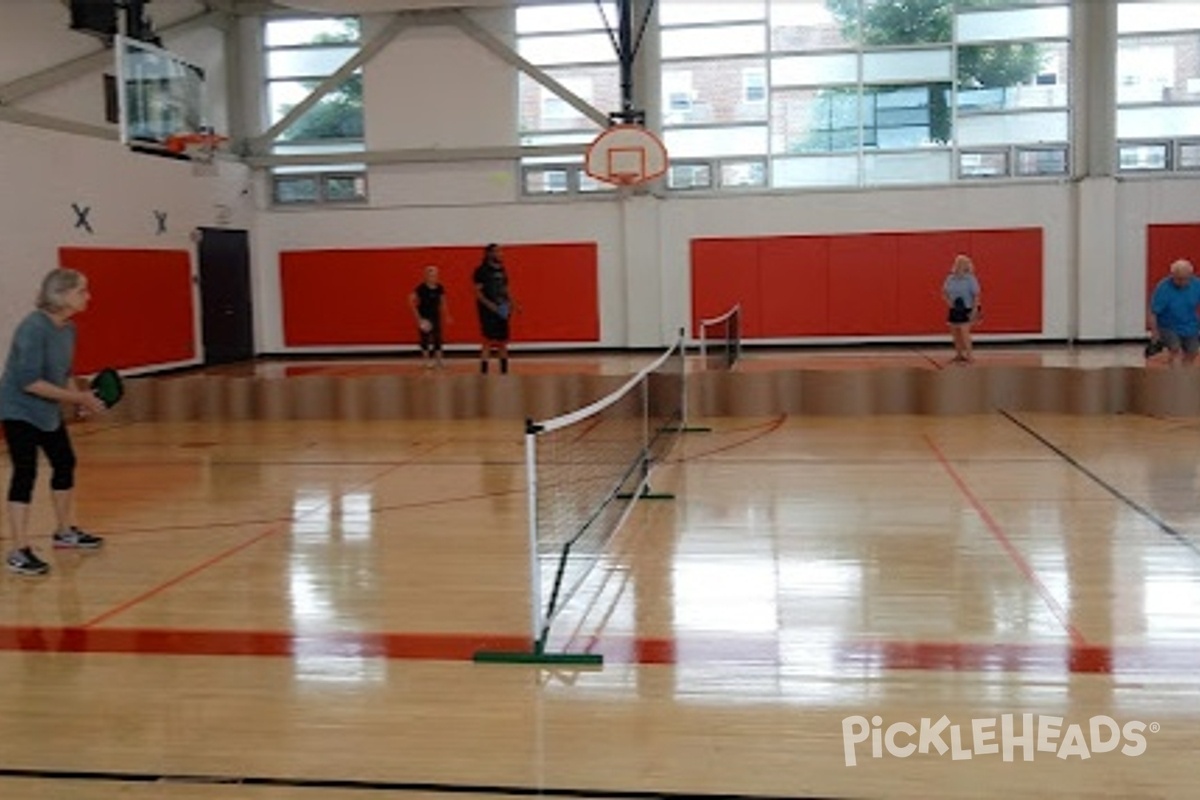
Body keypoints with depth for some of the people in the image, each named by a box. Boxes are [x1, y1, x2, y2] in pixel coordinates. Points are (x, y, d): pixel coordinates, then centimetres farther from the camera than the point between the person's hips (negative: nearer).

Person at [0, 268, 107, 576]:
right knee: (25, 474, -10)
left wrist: (82, 398, -7)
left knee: (65, 464, 16)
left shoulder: (68, 329, 1)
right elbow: (29, 382, -28)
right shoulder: (34, 328, -24)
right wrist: (76, 398, -25)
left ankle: (65, 532, 34)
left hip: (48, 411, 9)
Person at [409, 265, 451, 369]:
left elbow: (443, 303, 9)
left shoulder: (440, 288, -4)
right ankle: (427, 361, 11)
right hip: (424, 317, -4)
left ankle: (438, 361, 13)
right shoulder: (421, 288, -17)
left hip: (435, 316, 4)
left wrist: (446, 316, 9)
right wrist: (418, 317, -15)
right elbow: (412, 302, -14)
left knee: (437, 338, 5)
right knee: (425, 338, 2)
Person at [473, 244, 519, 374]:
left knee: (503, 340, 11)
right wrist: (490, 305, -25)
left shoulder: (502, 270, 13)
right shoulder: (482, 271, -8)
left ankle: (504, 368, 19)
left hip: (502, 310, 7)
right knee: (489, 340, -11)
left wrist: (512, 304, 7)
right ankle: (483, 369, -8)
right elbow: (478, 292, -13)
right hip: (488, 310, -7)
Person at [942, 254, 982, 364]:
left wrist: (975, 310, -17)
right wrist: (948, 301, -2)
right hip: (954, 310, 6)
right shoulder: (950, 278, 5)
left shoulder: (970, 279, -11)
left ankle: (970, 356, -8)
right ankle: (959, 355, 23)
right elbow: (944, 292, 17)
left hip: (966, 310, -6)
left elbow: (976, 295, -11)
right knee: (955, 333, 10)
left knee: (964, 332, -13)